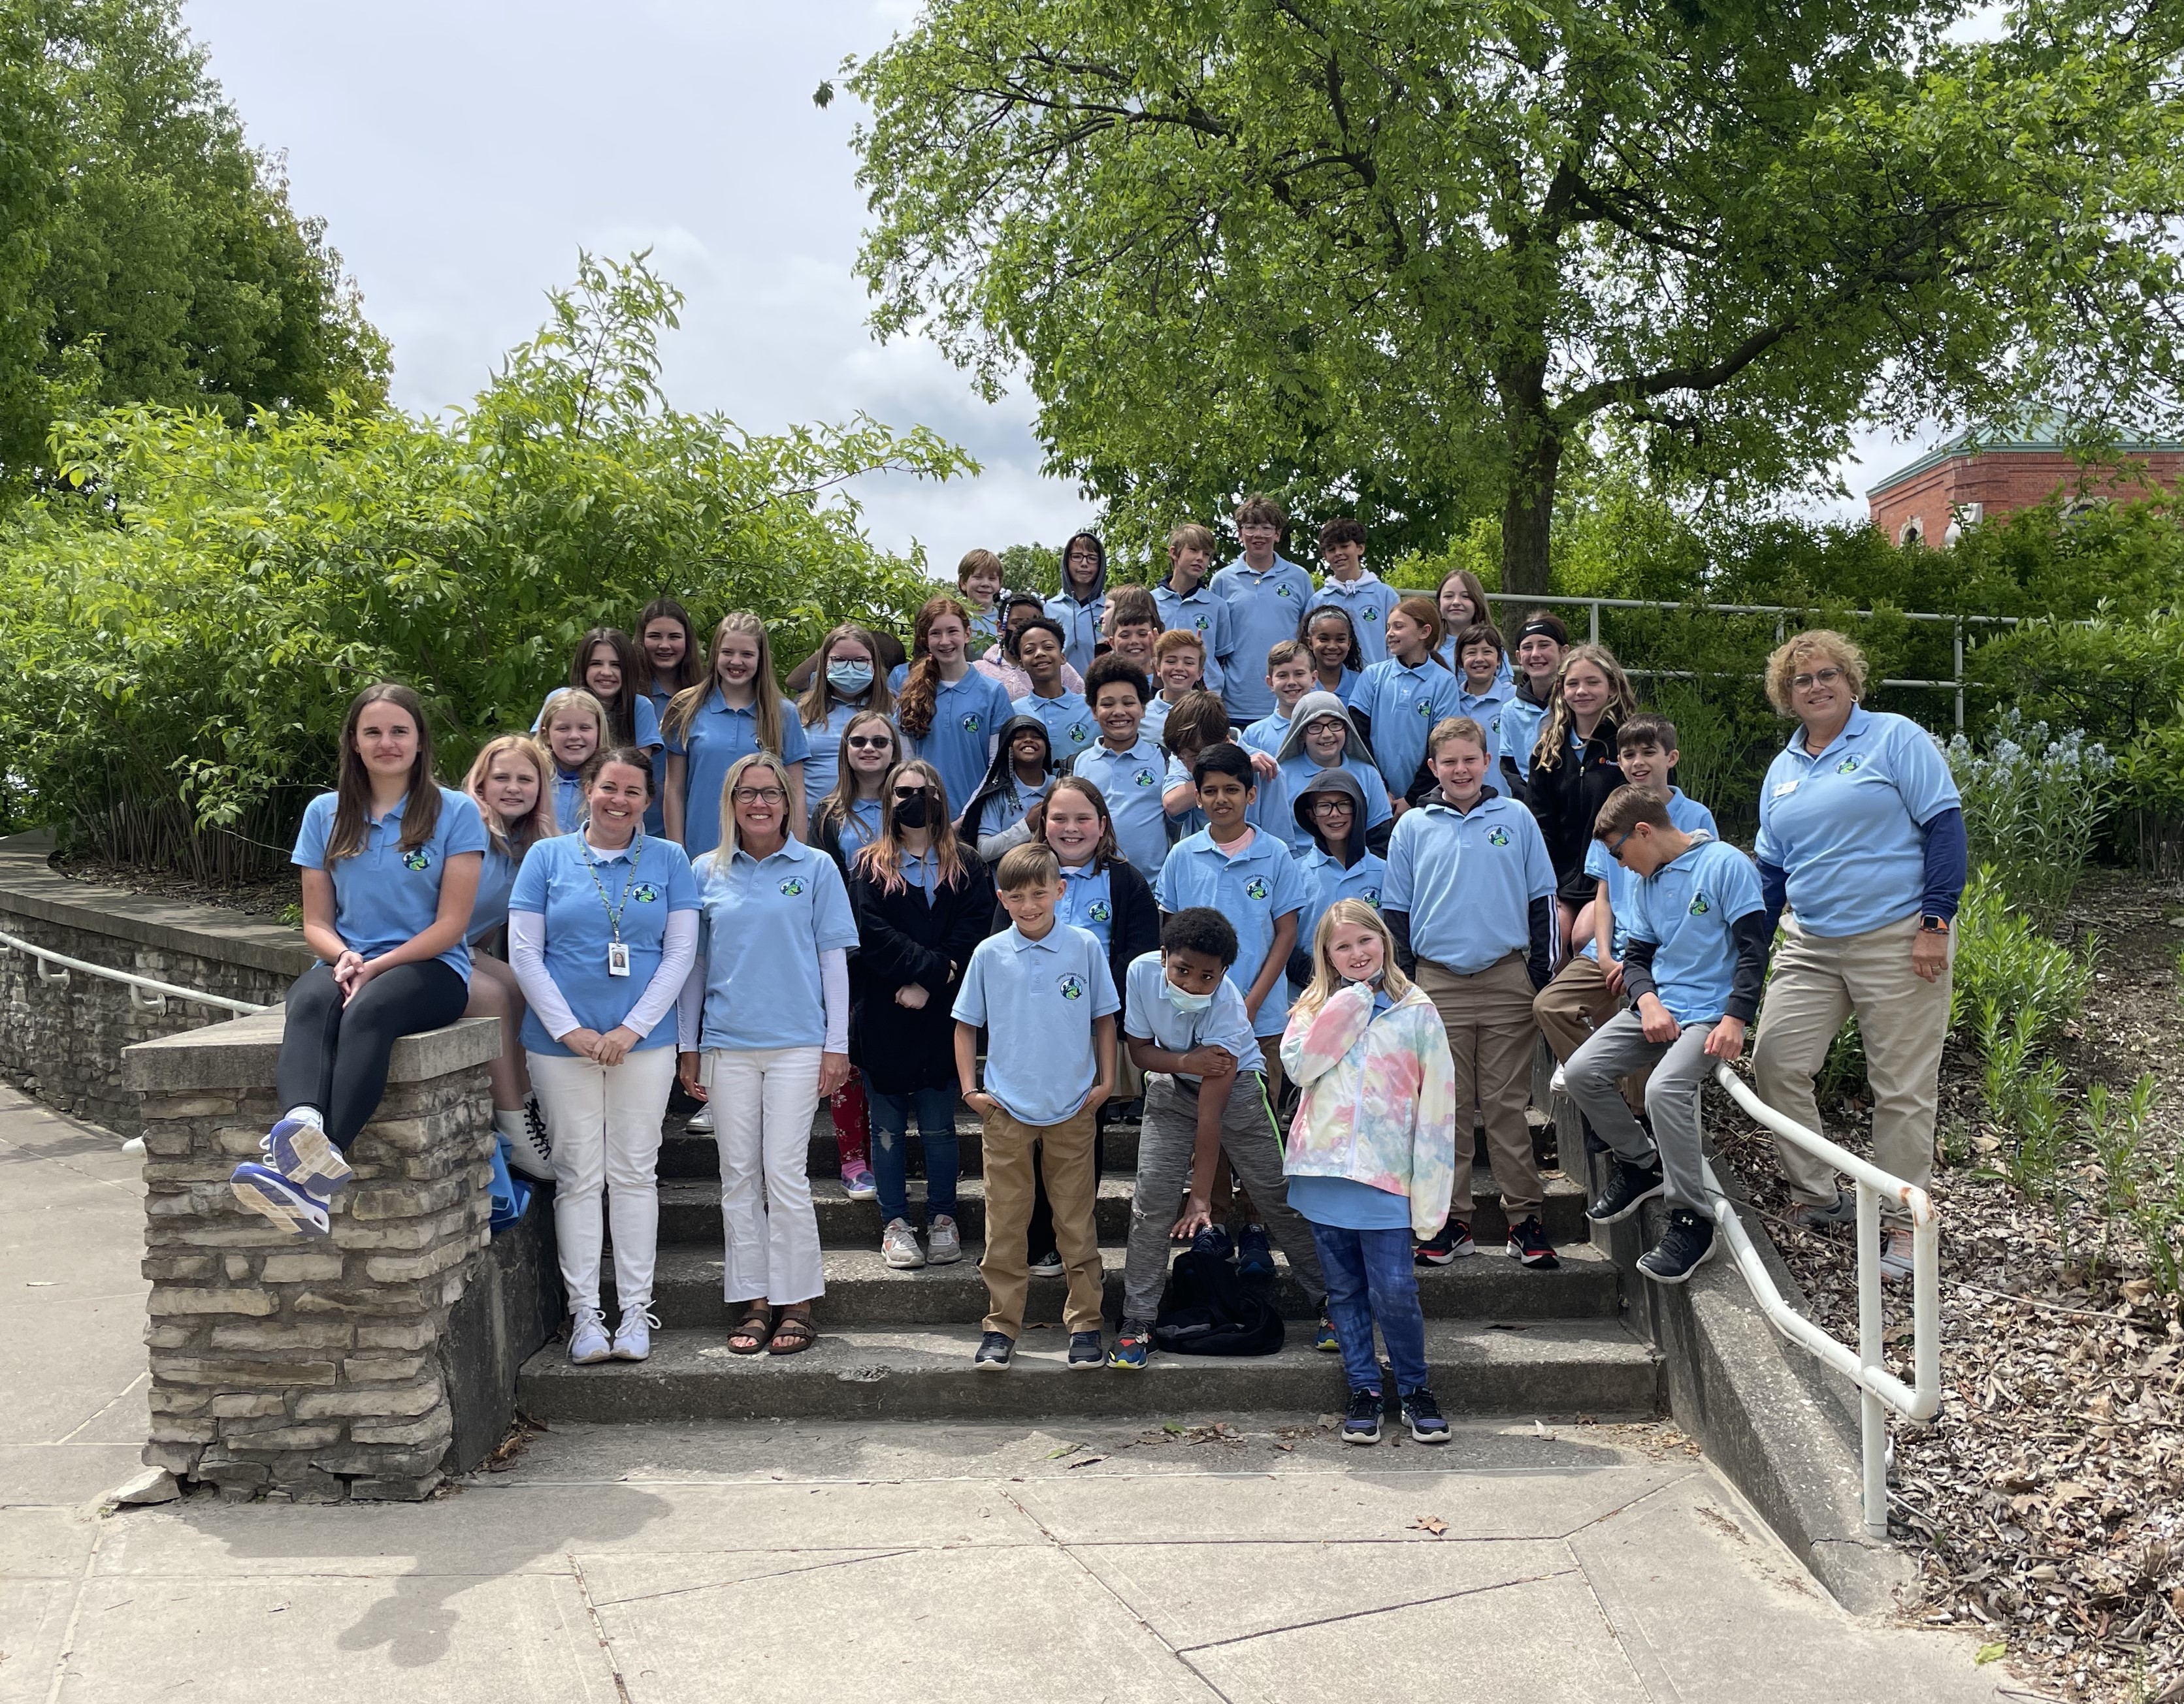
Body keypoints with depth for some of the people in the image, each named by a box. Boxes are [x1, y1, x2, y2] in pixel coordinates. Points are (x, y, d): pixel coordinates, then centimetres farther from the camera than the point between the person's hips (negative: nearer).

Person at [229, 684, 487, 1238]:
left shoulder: (455, 812, 3)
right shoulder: (326, 813, 14)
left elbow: (451, 923, -3)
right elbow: (316, 923, 12)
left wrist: (377, 967, -15)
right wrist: (344, 957, -11)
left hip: (431, 969, -3)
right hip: (348, 966, 3)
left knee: (371, 1008, -37)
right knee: (311, 1001, -34)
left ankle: (312, 1169, -56)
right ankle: (301, 1128, -64)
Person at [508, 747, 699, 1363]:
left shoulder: (669, 861, 6)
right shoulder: (548, 857, 4)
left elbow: (680, 953, 1)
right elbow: (524, 952, 1)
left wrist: (632, 1029, -8)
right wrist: (570, 1030, -8)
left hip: (644, 1042, 0)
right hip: (562, 1042, 0)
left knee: (635, 1173, 4)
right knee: (578, 1177, 3)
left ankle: (635, 1310, 11)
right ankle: (584, 1312, 11)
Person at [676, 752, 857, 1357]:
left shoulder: (815, 867, 3)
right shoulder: (706, 872, 8)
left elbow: (833, 959, 3)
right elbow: (694, 963, 12)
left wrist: (837, 1045, -1)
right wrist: (688, 1047, 10)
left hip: (797, 1042, -2)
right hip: (727, 1044, 2)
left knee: (784, 1172, -4)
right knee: (737, 1176, 5)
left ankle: (796, 1305, 8)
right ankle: (751, 1304, 14)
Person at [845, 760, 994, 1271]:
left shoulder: (966, 867, 7)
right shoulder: (869, 867, 5)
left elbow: (971, 934, -4)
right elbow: (872, 934, -8)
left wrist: (926, 985, -14)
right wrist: (932, 965, -17)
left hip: (941, 1016, 0)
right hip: (882, 1017, 0)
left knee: (939, 1127, 5)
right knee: (890, 1128, 6)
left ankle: (943, 1219, 18)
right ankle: (895, 1223, 15)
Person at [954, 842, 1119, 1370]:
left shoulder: (1084, 948, -2)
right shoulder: (989, 954, -1)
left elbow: (1104, 1019, 6)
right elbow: (966, 1024, 7)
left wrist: (1106, 1082, 1)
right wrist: (969, 1089, 1)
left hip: (1073, 1109, 0)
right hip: (1005, 1109, 1)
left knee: (1077, 1222, 8)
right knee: (1004, 1223, 7)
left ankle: (1085, 1322, 18)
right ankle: (1001, 1326, 17)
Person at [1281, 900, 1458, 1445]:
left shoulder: (1416, 1011, 3)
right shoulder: (1316, 1007, 10)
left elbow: (1437, 1099, 1)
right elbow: (1299, 1066, -9)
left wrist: (1430, 1188, -5)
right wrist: (1348, 1004, -9)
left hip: (1385, 1170, -2)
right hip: (1323, 1166, 3)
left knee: (1394, 1289, -6)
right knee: (1344, 1289, 9)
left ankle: (1415, 1389, 13)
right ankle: (1363, 1390, 20)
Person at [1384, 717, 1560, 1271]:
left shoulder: (1516, 818, 5)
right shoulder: (1413, 828, 7)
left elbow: (1542, 900, 8)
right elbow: (1395, 912, 10)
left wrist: (1543, 975, 2)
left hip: (1508, 981, -1)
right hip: (1438, 985, 1)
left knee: (1508, 1106, 2)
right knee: (1445, 1108, 4)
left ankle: (1525, 1219, 9)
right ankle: (1452, 1222, 11)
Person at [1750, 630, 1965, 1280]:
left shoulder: (1895, 738, -3)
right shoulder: (1782, 769, 15)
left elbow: (1945, 825, -8)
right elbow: (1770, 868, 18)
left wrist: (1936, 921, -14)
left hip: (1898, 940, -6)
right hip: (1811, 946, 6)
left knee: (1902, 1088, 0)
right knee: (1774, 1062, -3)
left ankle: (1904, 1224, 12)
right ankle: (1818, 1196, 12)